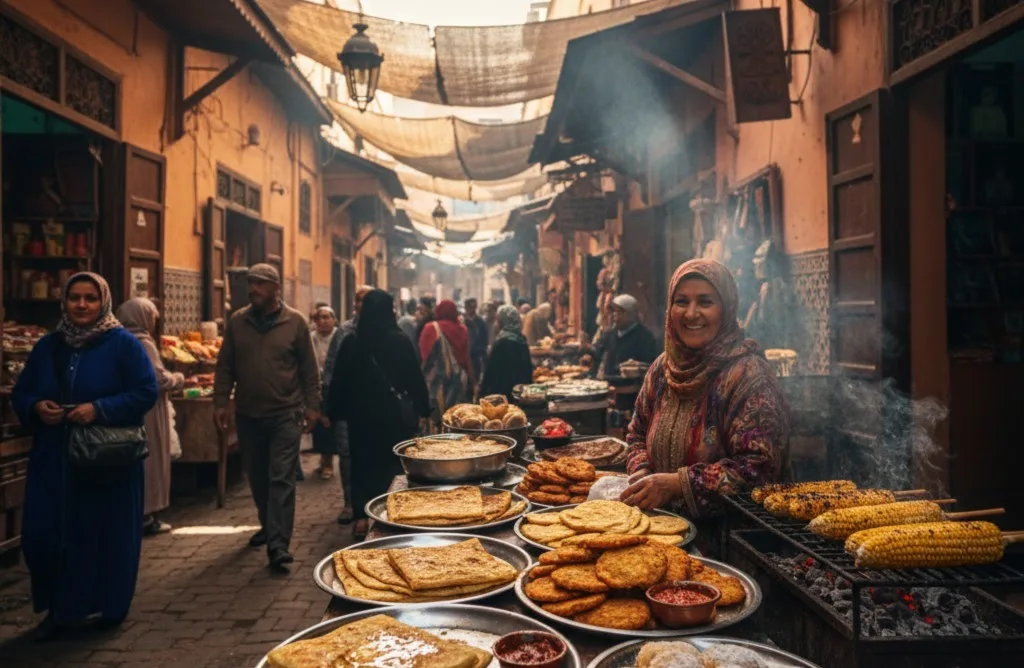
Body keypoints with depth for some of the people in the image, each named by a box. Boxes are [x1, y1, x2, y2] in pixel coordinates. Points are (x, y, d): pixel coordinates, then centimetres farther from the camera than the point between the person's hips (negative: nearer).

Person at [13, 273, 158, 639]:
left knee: (106, 534, 5)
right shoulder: (47, 346, 9)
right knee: (43, 534, 3)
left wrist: (99, 409, -22)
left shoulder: (123, 343, -6)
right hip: (53, 461, 4)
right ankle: (58, 608, 23)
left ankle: (111, 607, 25)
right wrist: (36, 407, -9)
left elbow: (146, 392, -12)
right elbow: (20, 395, 14)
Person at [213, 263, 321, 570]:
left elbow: (309, 368, -1)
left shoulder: (295, 322, -4)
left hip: (285, 414, -3)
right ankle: (269, 525, 36)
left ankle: (278, 545, -7)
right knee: (257, 477, 16)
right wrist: (220, 402, 0)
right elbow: (225, 366, 7)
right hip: (248, 415, 4)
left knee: (281, 479, -7)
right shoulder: (237, 321, 3)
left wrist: (312, 405, -4)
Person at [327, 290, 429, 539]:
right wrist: (423, 408, 6)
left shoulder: (351, 342, -2)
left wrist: (335, 412, 12)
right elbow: (415, 379, -5)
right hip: (393, 414, -2)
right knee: (392, 463, 11)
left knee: (362, 464, 11)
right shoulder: (400, 341, -9)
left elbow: (339, 381, 2)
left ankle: (361, 517, 10)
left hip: (360, 415, 2)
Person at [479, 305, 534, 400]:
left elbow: (491, 368, -13)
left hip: (502, 391, -7)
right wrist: (526, 384, 20)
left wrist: (483, 390, -6)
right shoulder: (521, 339, 8)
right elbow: (528, 368, 13)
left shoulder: (503, 341, -15)